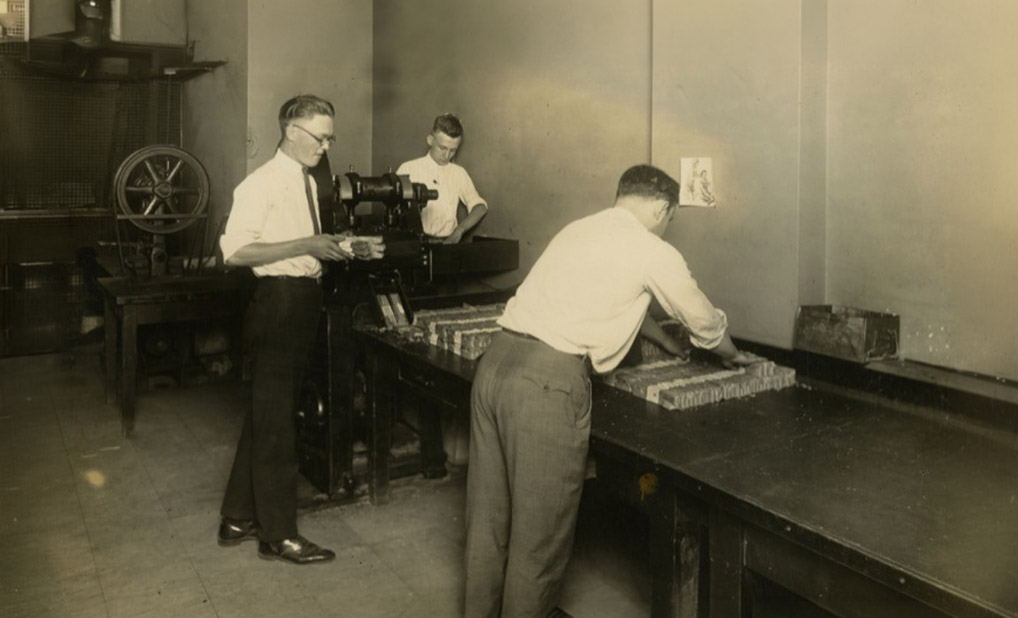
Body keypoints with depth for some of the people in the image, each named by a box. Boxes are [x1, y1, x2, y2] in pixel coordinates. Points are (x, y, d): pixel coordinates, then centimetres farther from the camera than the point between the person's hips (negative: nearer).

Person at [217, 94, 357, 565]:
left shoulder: (307, 182, 15)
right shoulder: (262, 184, -13)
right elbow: (234, 252, -20)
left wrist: (330, 248, 6)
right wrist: (306, 245, -23)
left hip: (303, 301, 9)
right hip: (278, 301, -9)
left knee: (265, 414, 16)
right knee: (275, 419, 0)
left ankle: (238, 519, 30)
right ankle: (277, 535, 13)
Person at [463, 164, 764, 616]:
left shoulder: (579, 230, 22)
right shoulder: (654, 253, 1)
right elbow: (706, 324, 15)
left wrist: (667, 344, 48)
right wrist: (732, 356, 36)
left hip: (496, 361, 8)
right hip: (546, 382, -8)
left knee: (489, 521, 19)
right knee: (540, 537, 8)